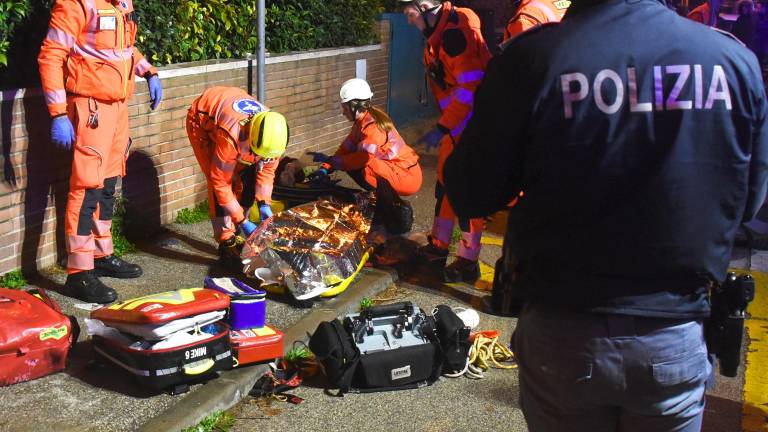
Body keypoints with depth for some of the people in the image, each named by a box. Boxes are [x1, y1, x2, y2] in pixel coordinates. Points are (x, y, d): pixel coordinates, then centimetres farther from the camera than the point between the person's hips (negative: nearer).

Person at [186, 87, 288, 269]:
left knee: (240, 177, 0)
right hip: (202, 121, -6)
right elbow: (220, 183, -34)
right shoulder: (230, 137, -44)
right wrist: (243, 221, -31)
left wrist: (264, 204, -17)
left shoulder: (272, 135, -27)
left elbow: (267, 169, -7)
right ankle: (227, 243, -10)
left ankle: (234, 235, 14)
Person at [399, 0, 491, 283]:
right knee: (446, 185, 16)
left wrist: (442, 128, -22)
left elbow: (471, 87, -26)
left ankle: (468, 263, 8)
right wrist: (445, 127, 18)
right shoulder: (438, 34, 11)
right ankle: (438, 249, 28)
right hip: (457, 124, 10)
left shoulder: (454, 32, -21)